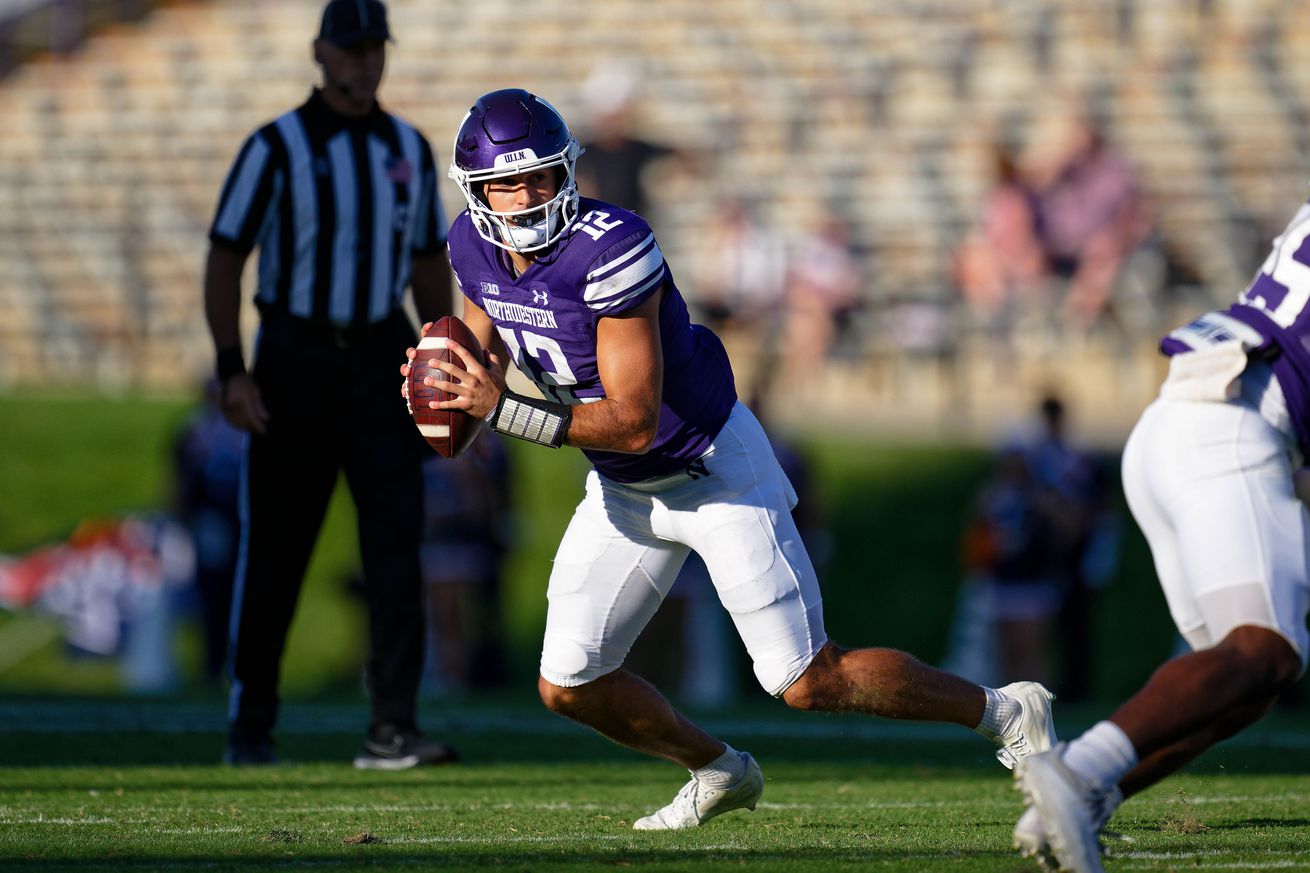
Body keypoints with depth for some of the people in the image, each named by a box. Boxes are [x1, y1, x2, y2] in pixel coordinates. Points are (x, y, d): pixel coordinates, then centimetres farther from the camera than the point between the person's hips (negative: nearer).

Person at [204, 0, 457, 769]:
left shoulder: (411, 150, 11)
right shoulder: (276, 148, -2)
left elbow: (429, 264, 18)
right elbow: (226, 258, -3)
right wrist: (233, 371, -12)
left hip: (383, 365, 3)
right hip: (294, 365, -3)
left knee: (397, 547, -8)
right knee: (274, 553, 3)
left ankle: (393, 731, -10)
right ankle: (251, 728, 15)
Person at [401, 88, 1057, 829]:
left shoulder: (610, 249, -31)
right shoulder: (476, 248, -8)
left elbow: (633, 422, -30)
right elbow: (486, 361, 12)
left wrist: (504, 409, -34)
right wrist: (451, 400, -11)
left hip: (714, 473, -7)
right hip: (624, 489, 7)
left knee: (808, 681, -8)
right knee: (569, 686, 5)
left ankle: (1005, 713, 9)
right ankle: (720, 774, 30)